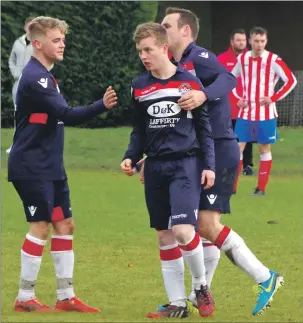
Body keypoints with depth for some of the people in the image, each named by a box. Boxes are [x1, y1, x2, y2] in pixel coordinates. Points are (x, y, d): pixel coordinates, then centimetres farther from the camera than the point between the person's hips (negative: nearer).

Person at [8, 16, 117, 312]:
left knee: (64, 224, 9)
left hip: (50, 167, 10)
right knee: (40, 227, -7)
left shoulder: (45, 77, 15)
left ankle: (65, 297, 14)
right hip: (31, 168, -10)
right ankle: (25, 299, 2)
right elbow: (67, 115, -25)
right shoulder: (33, 78, -18)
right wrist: (102, 106, -34)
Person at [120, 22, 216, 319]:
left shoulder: (189, 82, -3)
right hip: (155, 167, 4)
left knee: (182, 230, -18)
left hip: (185, 164, -4)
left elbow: (204, 126, 2)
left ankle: (201, 286, 7)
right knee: (164, 236, 6)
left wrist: (209, 165, -4)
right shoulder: (139, 86, 7)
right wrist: (130, 158, 0)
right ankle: (177, 303, 13)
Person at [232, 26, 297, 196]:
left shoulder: (273, 60, -10)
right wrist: (238, 97, 6)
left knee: (265, 149, 5)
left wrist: (274, 98, -13)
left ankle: (261, 188, 12)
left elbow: (291, 80, -9)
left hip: (265, 113, -3)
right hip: (245, 113, 3)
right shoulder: (242, 59, 3)